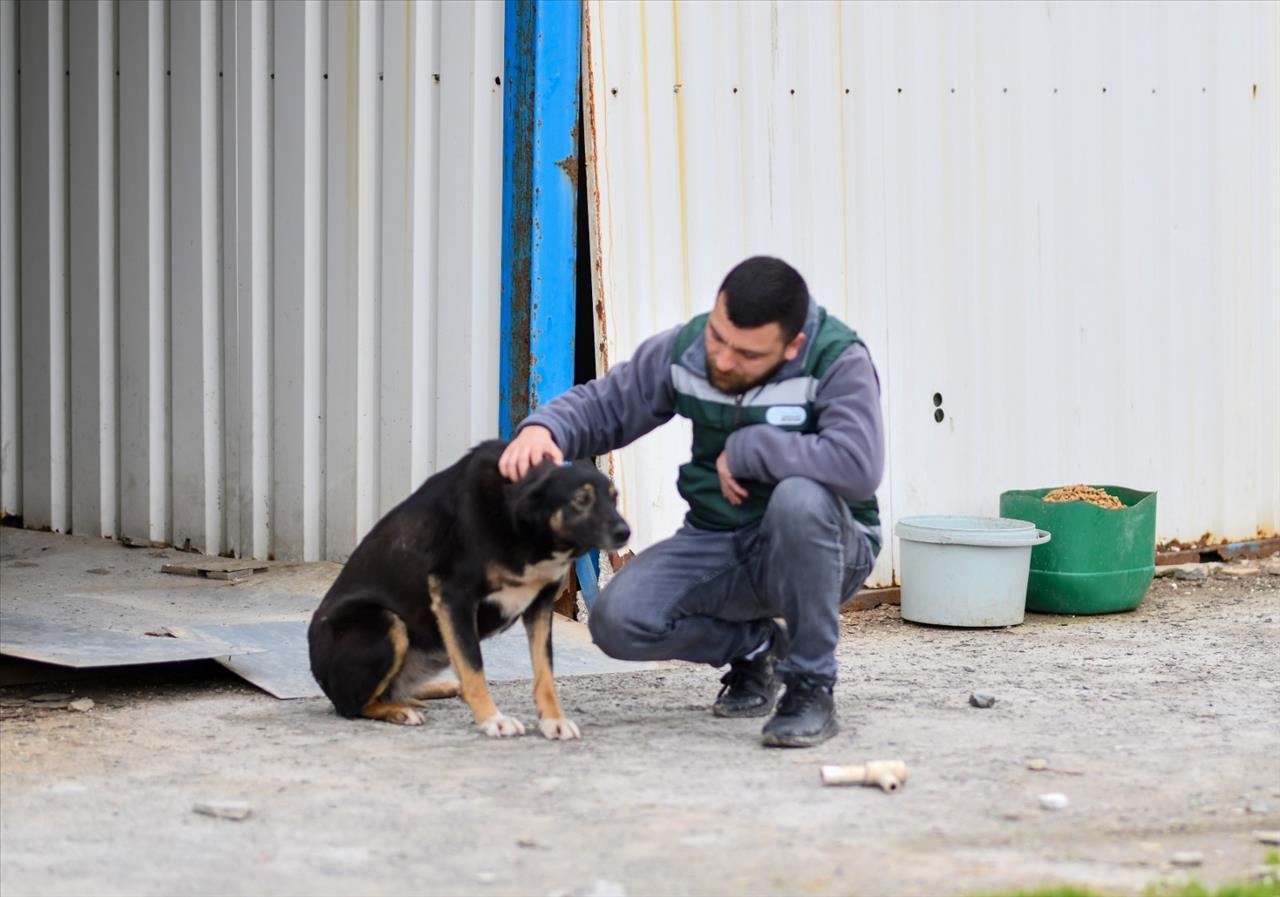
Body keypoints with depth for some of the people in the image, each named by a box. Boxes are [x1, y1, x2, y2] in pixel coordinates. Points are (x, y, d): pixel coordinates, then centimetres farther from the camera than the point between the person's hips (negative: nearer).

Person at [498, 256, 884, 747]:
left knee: (800, 497, -39)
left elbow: (858, 466, -37)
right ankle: (754, 646, 13)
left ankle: (811, 687, -20)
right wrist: (543, 429, -18)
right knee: (617, 620, -19)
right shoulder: (685, 348, -5)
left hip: (817, 547, -5)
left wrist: (743, 449, -26)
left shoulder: (838, 361, -21)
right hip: (718, 544, 5)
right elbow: (603, 403, 6)